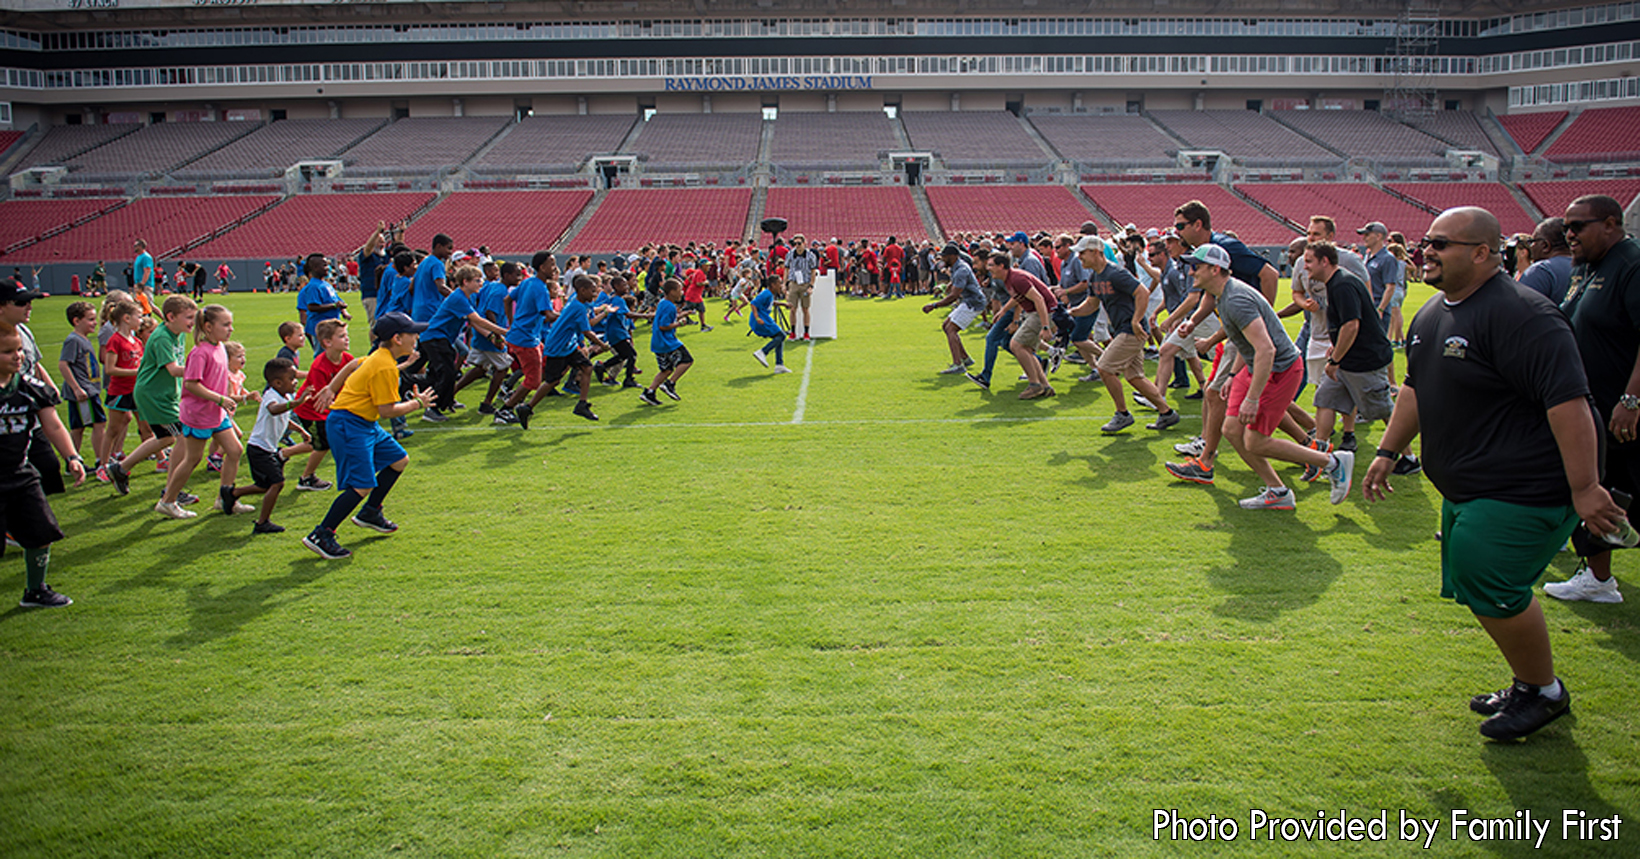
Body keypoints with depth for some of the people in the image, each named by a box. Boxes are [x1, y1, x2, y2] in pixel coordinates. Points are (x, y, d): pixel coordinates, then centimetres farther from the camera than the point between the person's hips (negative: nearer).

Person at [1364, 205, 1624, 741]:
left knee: (1488, 583, -12)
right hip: (1467, 489, 10)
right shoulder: (1432, 314, 9)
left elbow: (1568, 400, -26)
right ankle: (1529, 686, 32)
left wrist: (1584, 487, -28)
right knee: (1473, 584, 13)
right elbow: (1415, 388, 22)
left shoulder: (1519, 313, -21)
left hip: (1525, 490, -9)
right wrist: (1388, 451, 20)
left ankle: (1544, 692, 12)